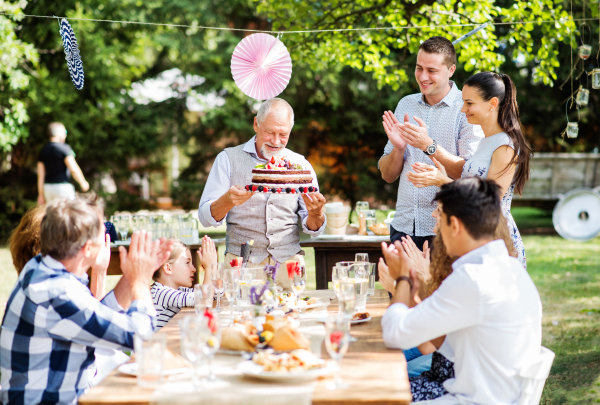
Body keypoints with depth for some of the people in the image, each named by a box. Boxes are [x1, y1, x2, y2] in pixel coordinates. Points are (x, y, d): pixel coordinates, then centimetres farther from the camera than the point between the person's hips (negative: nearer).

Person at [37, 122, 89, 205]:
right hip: (63, 186, -7)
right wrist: (83, 183, -2)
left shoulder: (43, 150, 10)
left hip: (48, 187, 7)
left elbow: (40, 175, 9)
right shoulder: (64, 148, -9)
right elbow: (73, 169, -16)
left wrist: (41, 195, 11)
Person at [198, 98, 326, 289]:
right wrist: (227, 201, -21)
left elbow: (313, 230, 11)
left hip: (289, 261, 2)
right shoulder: (228, 159, 6)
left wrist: (315, 213, -12)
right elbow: (206, 217, 0)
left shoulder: (301, 165, 12)